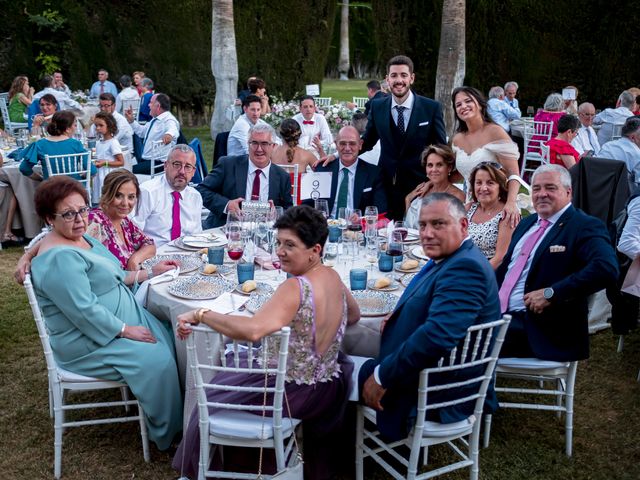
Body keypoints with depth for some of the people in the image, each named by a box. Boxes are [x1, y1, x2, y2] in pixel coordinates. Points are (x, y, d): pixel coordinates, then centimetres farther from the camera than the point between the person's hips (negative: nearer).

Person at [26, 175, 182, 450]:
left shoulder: (81, 239, 7)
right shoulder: (59, 258, -25)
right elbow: (84, 311, -28)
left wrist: (150, 272, 13)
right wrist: (126, 331, -20)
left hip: (120, 320, 10)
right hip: (88, 342, -10)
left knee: (169, 341, -1)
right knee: (158, 361, -19)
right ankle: (167, 432, 0)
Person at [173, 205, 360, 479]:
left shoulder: (295, 289, -30)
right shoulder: (333, 277, -5)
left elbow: (252, 330, -46)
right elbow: (353, 315, 16)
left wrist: (200, 314, -36)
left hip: (298, 393, -8)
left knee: (213, 399, 18)